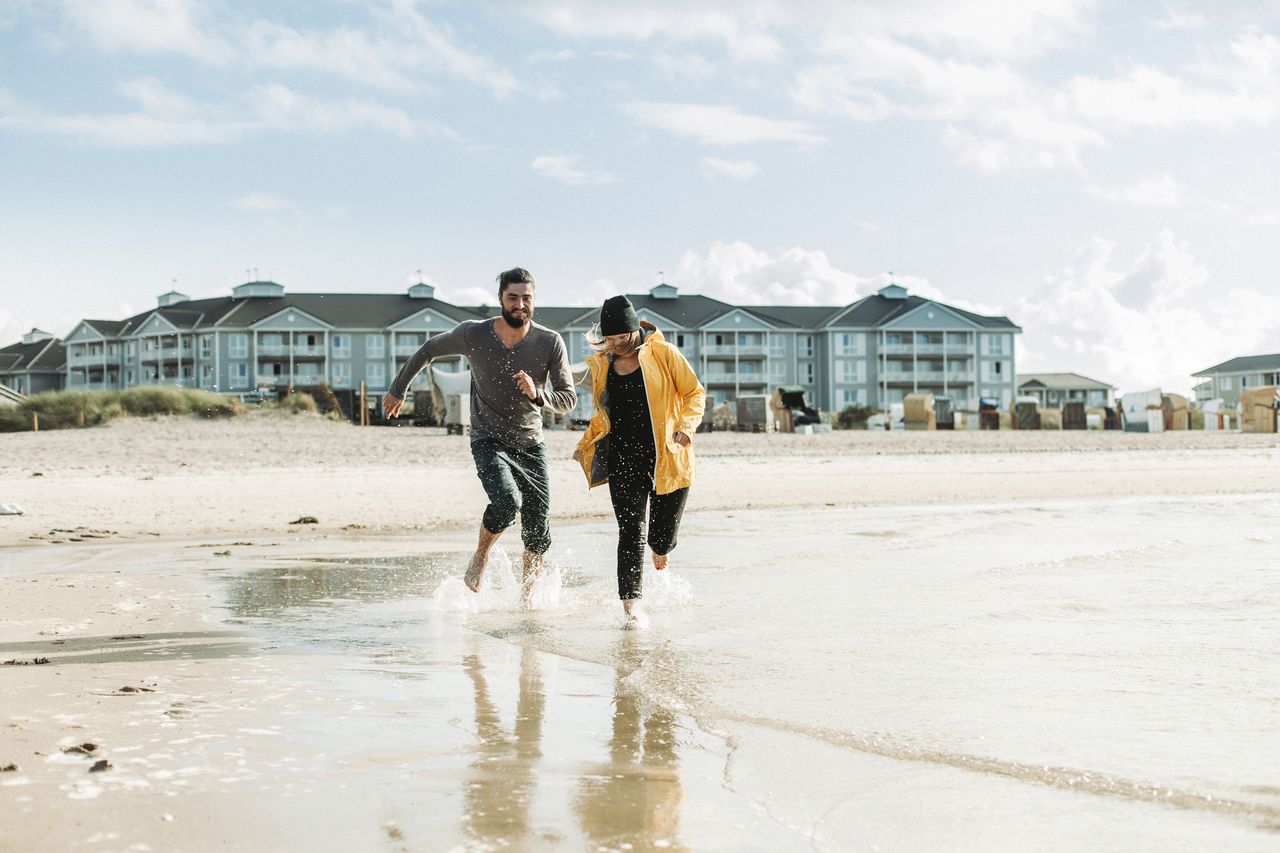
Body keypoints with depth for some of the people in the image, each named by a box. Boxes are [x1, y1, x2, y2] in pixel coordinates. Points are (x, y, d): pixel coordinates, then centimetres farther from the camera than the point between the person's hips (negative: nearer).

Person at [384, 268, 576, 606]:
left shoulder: (550, 343, -10)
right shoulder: (473, 334, -10)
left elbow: (568, 400, -8)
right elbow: (428, 350, 8)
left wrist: (537, 394, -29)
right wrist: (398, 390, 16)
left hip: (531, 445, 2)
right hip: (488, 442, -2)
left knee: (537, 533, 3)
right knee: (507, 501, -29)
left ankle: (527, 597, 28)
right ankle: (481, 556, 1)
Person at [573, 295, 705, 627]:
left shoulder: (663, 354, -1)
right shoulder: (600, 366, 11)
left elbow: (695, 392, 3)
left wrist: (686, 426, -13)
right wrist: (585, 445, 10)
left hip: (667, 457, -2)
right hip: (623, 460, 2)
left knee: (662, 537, 2)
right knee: (631, 532, -9)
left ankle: (660, 551, 40)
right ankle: (631, 604, -8)